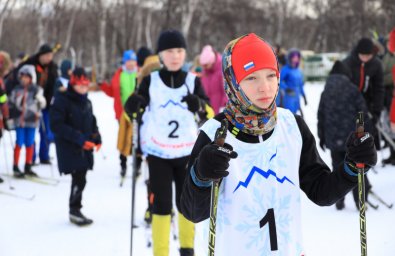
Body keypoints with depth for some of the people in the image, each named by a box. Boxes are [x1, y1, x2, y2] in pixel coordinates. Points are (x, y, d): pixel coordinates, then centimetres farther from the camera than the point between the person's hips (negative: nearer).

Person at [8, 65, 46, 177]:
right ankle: (16, 167, 10)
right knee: (19, 144, 1)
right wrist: (9, 117, 7)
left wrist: (40, 99, -20)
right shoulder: (17, 90, 2)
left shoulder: (36, 90, -1)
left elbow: (42, 104, -1)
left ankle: (28, 167, 20)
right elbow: (11, 104, 10)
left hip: (32, 121, 1)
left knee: (30, 144, 8)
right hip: (19, 120, 0)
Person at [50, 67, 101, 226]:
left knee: (80, 179, 10)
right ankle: (74, 210, 3)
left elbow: (92, 122, 22)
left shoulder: (86, 102, 12)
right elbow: (57, 125, -16)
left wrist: (96, 138, 2)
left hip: (85, 148, 7)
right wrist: (78, 138, -21)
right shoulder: (62, 100, -10)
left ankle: (75, 210, 23)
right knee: (79, 179, -11)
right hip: (69, 148, -7)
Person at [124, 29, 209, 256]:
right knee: (162, 203, 0)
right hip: (158, 151, -1)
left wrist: (198, 104, -28)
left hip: (187, 150, 2)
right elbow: (134, 109, 0)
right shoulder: (151, 80, -3)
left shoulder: (193, 81, 0)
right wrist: (133, 106, -24)